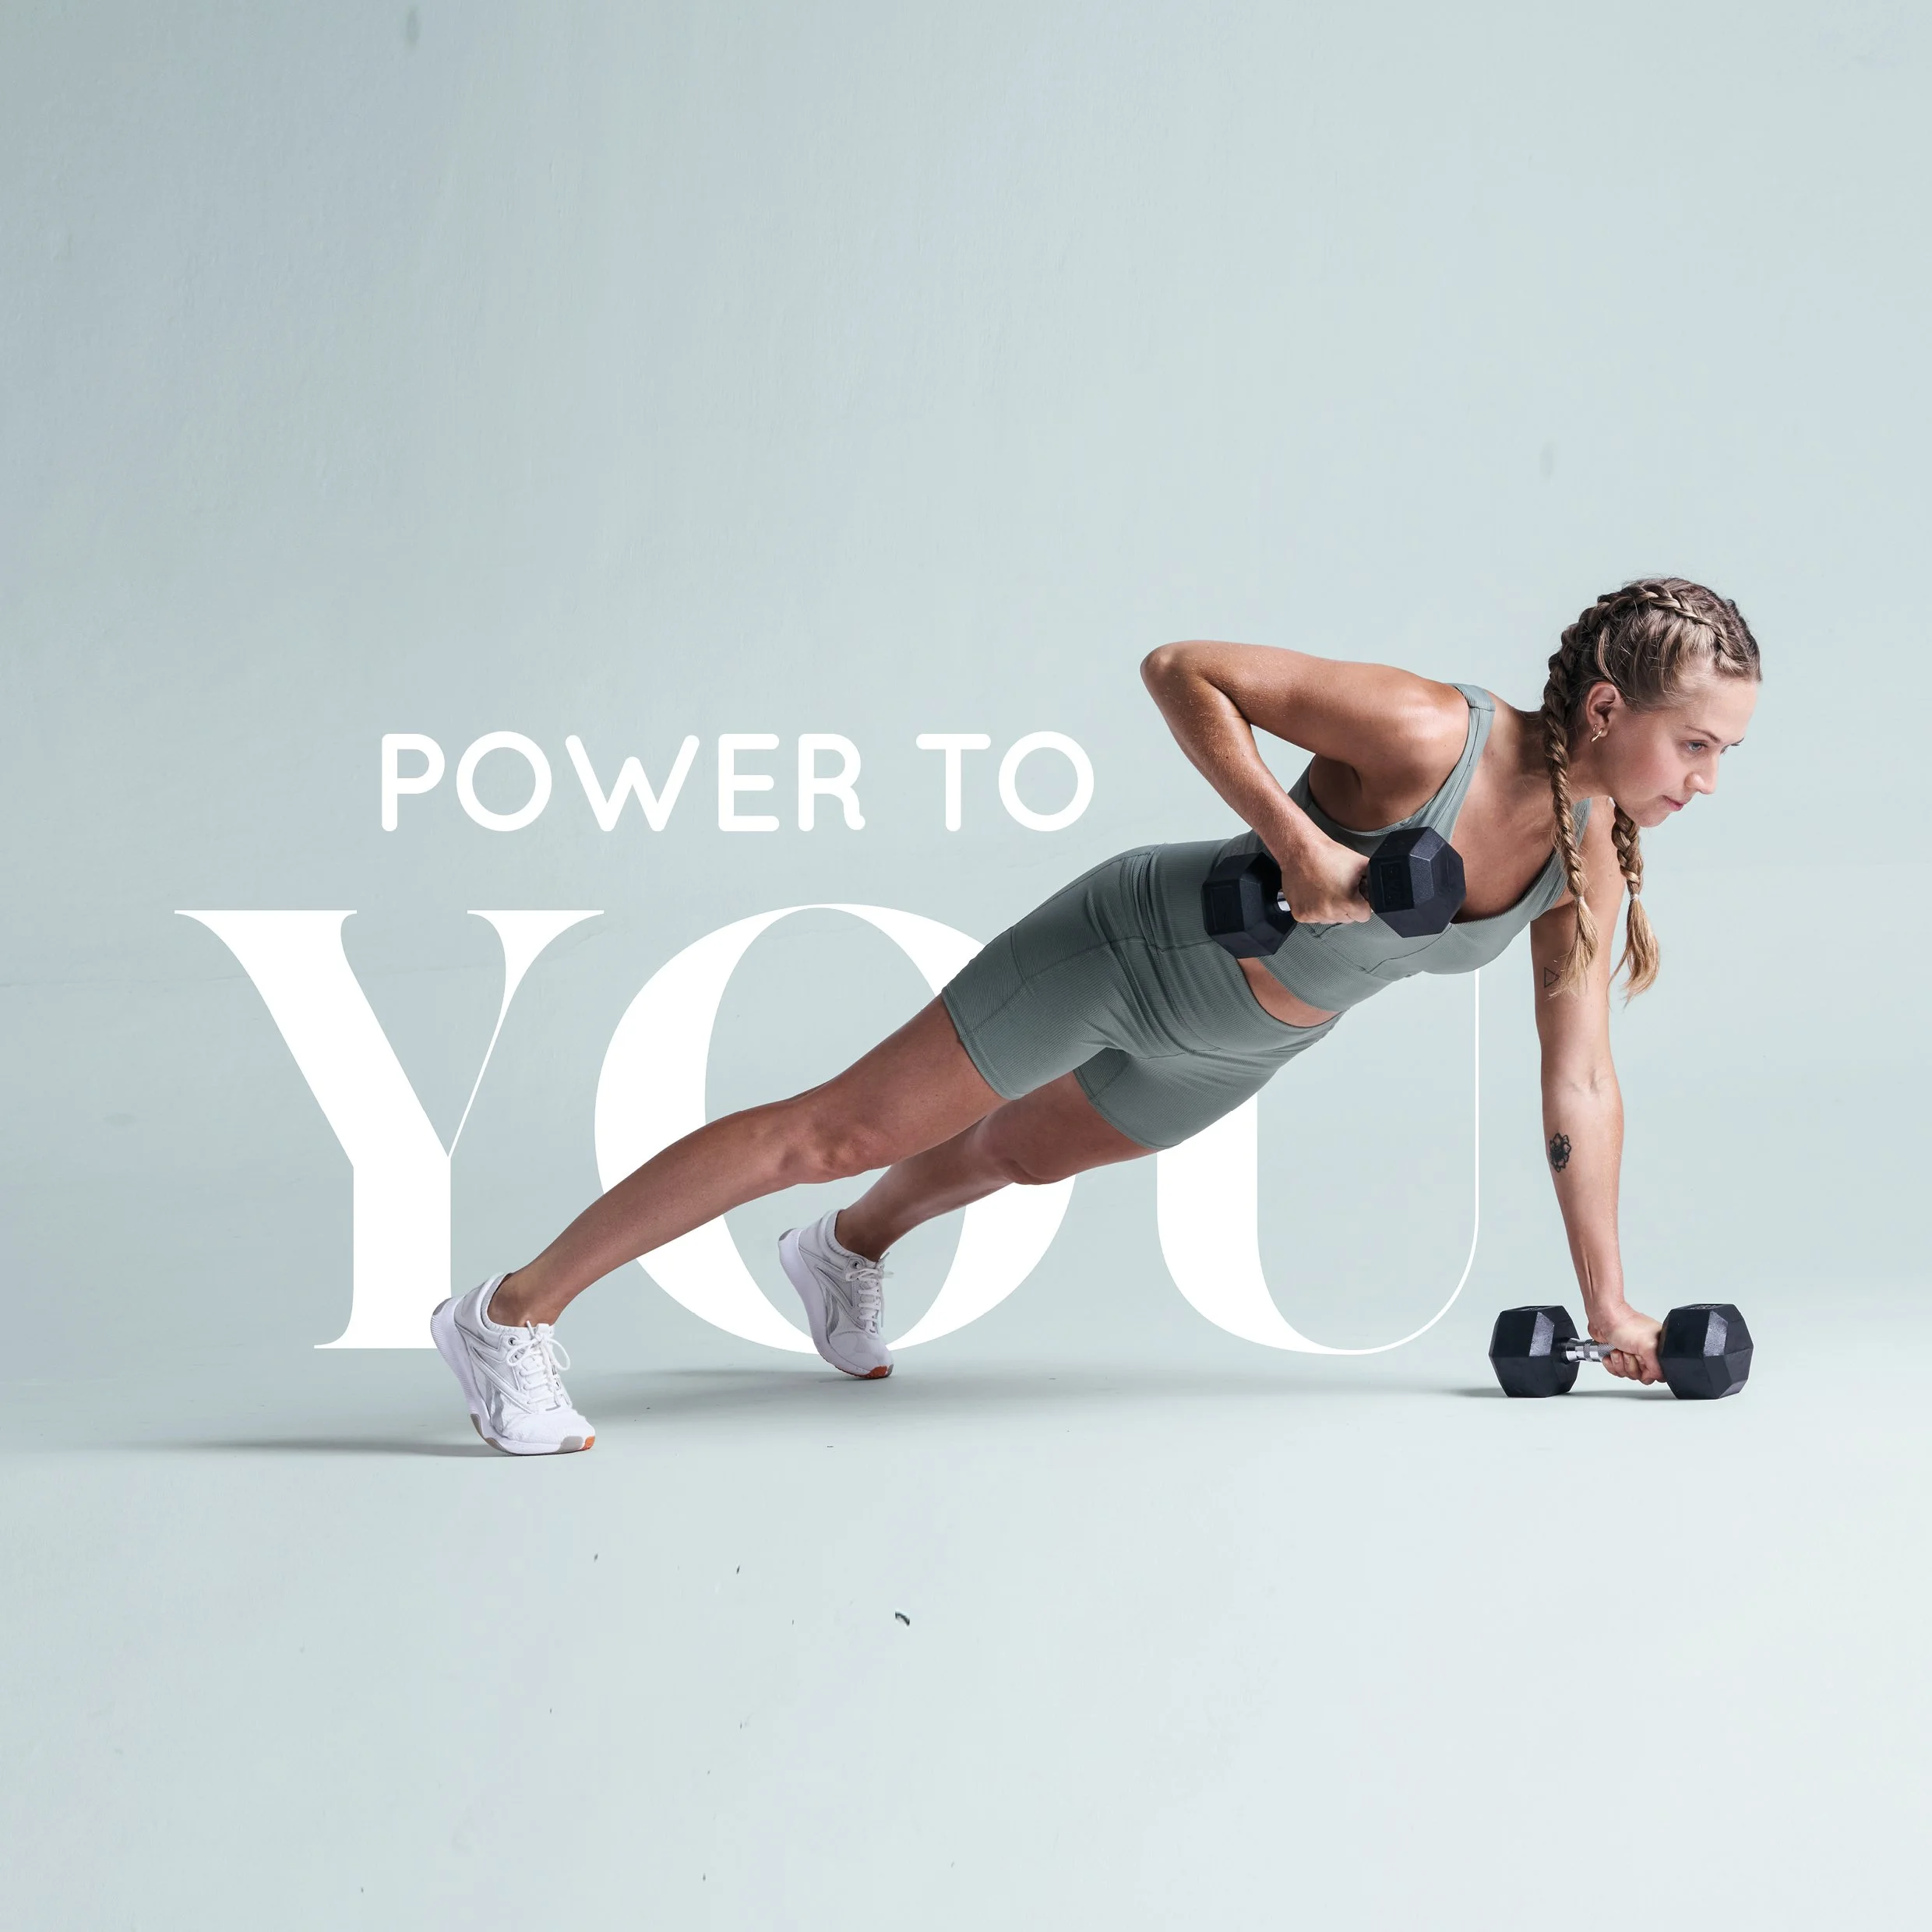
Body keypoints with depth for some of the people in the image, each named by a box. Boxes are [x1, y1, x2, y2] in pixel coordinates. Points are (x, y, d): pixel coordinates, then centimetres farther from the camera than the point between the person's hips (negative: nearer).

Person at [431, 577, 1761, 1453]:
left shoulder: (1594, 856, -14)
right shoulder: (1424, 734, -34)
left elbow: (1580, 1083, -4)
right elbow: (1181, 669, -30)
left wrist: (1608, 1301, -2)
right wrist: (1292, 839, -38)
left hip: (1224, 1054, 7)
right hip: (1140, 944, -7)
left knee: (1020, 1155, 31)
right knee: (843, 1132, -4)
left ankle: (849, 1256, 63)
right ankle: (513, 1312, 2)